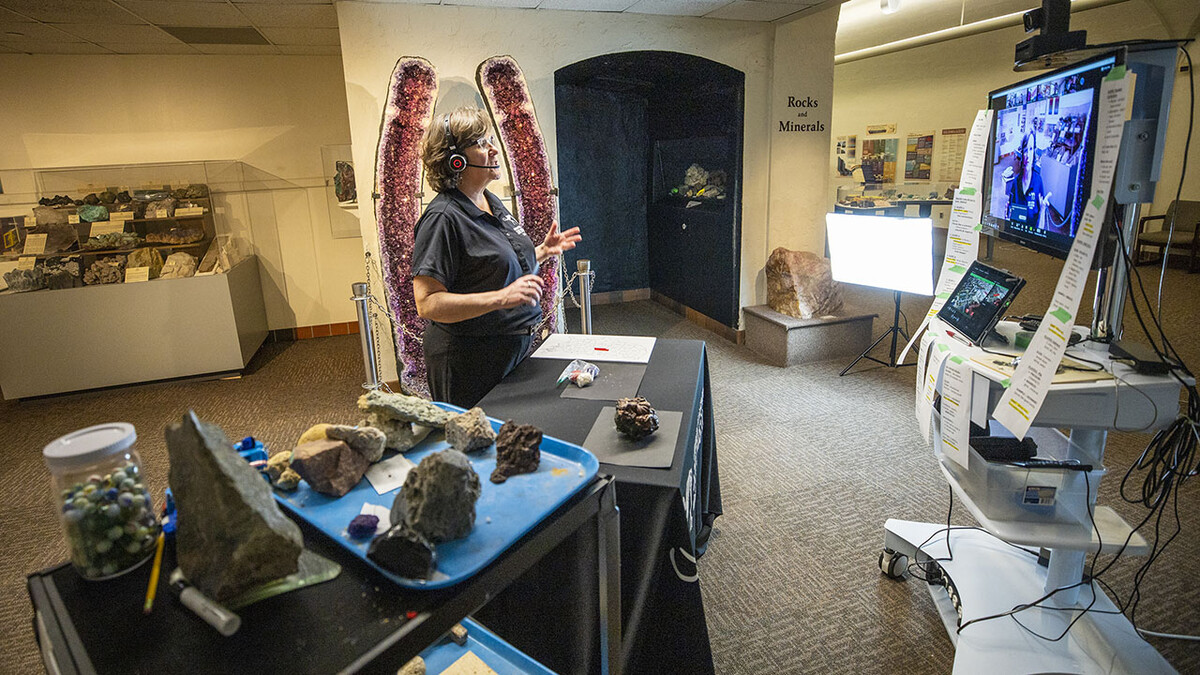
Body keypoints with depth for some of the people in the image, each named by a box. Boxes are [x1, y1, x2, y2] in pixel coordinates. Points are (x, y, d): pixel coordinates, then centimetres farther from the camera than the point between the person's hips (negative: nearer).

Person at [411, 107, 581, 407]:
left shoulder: (493, 203, 9)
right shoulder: (443, 217, -19)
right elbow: (427, 303, -25)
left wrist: (542, 252, 6)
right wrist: (501, 298, -31)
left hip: (515, 349, 9)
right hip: (470, 363, -9)